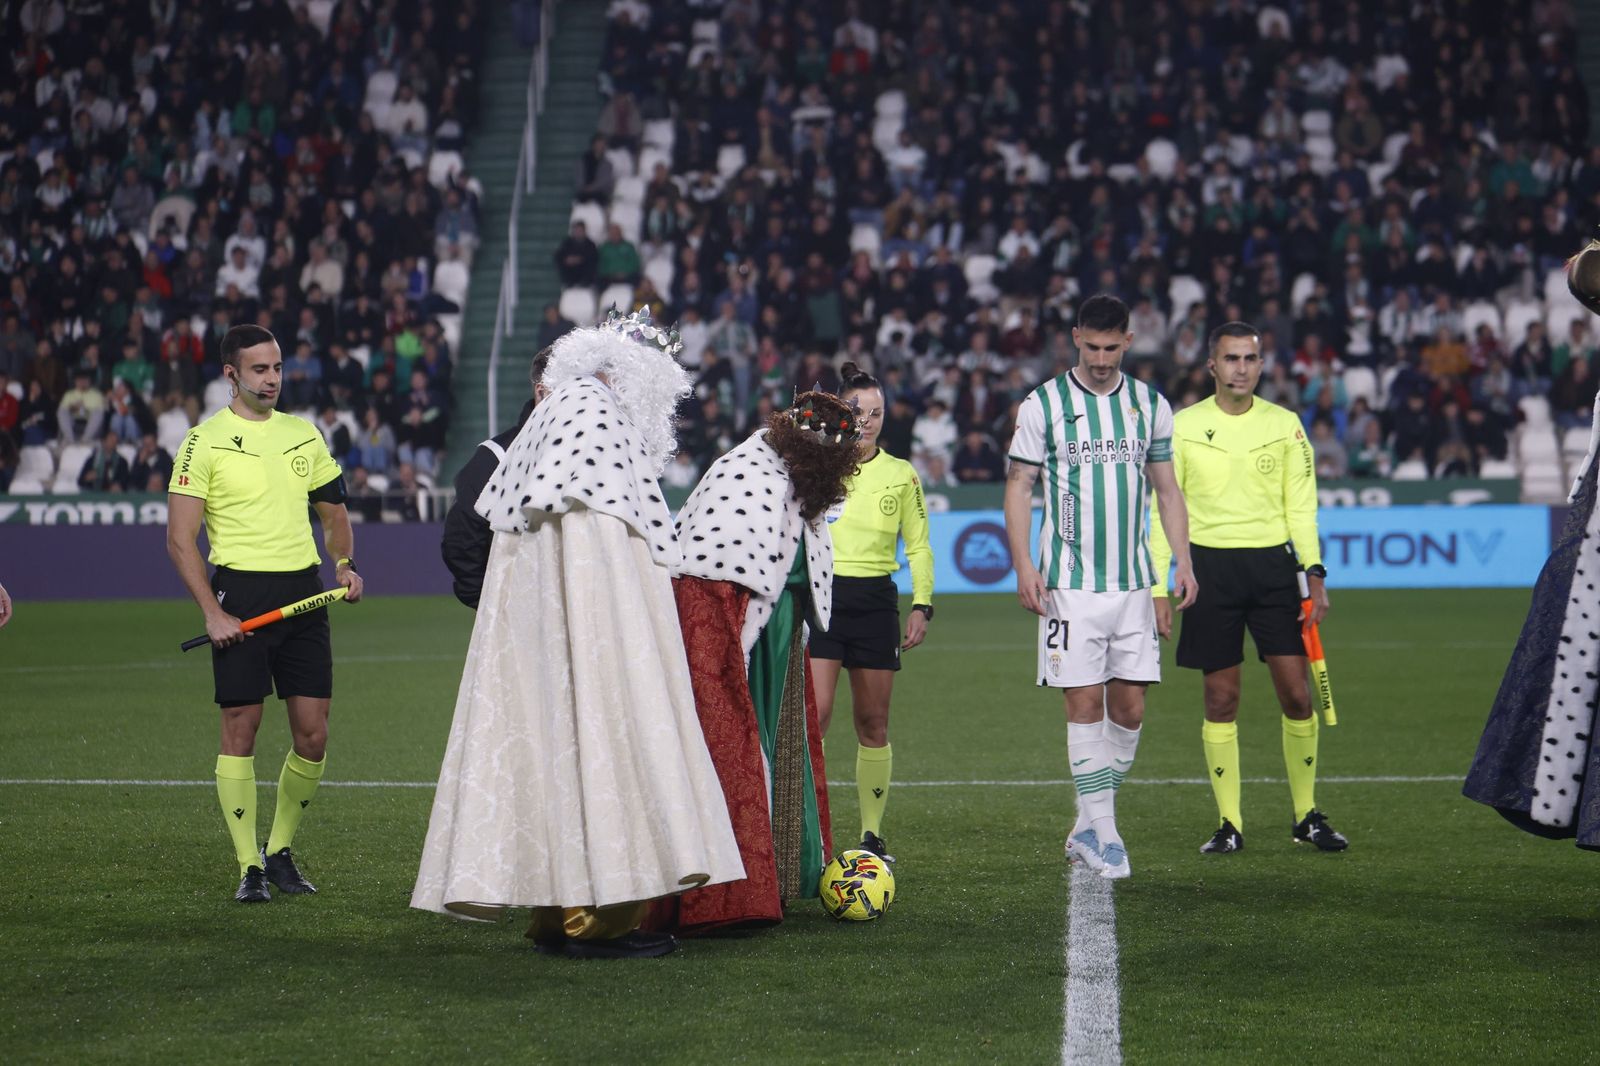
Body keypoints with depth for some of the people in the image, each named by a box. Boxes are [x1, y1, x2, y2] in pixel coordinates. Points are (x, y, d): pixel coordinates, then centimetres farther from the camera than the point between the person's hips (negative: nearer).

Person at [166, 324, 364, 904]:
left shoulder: (304, 434, 13)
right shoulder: (205, 442, -2)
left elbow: (333, 511, 23)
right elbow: (180, 540, -5)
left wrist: (345, 563, 4)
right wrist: (212, 613, -13)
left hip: (305, 594, 4)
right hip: (240, 591, -4)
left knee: (312, 736, 1)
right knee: (240, 731, -4)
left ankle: (280, 851, 18)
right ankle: (249, 867, 3)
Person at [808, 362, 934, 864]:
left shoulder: (901, 475, 9)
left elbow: (919, 547, 12)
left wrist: (922, 605, 1)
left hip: (875, 601, 2)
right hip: (821, 596, -2)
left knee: (873, 724, 3)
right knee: (814, 715, -15)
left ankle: (872, 835, 11)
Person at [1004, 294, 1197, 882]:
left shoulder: (1149, 404, 9)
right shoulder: (1042, 404, -1)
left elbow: (1166, 487, 15)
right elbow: (1019, 485, 1)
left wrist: (1183, 562, 5)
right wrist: (1024, 564, -10)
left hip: (1133, 580, 4)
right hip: (1070, 583, -3)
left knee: (1129, 707, 2)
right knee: (1085, 702, -6)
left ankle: (1087, 827, 15)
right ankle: (1103, 832, 0)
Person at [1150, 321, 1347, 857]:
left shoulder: (1285, 425, 6)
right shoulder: (1183, 426, 3)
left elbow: (1301, 505, 8)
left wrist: (1315, 572, -4)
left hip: (1273, 565, 1)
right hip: (1211, 567, -1)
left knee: (1296, 694, -3)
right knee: (1221, 698, 1)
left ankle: (1308, 816, 10)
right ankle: (1229, 823, 9)